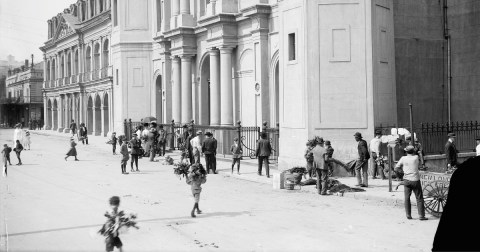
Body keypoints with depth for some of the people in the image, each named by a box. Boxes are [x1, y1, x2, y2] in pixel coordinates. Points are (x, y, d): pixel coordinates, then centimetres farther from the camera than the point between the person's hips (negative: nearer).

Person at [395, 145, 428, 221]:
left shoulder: (403, 158, -3)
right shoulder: (416, 158, -5)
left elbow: (396, 168, 2)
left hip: (406, 180, 2)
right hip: (415, 180, -2)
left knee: (407, 198, 10)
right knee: (419, 198, 5)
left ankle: (408, 215, 11)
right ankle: (421, 215, 3)